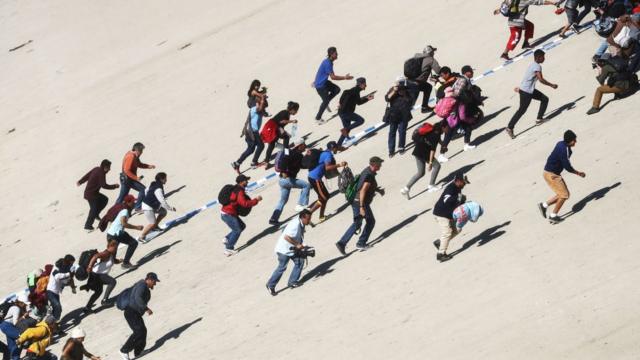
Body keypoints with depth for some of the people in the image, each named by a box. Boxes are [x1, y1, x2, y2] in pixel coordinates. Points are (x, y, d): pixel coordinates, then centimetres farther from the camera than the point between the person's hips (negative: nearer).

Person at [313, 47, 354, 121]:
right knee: (326, 101, -2)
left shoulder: (328, 61, 5)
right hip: (320, 85, -9)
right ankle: (318, 118, 13)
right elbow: (333, 77, -29)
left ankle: (325, 103, 14)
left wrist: (316, 81, 30)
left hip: (324, 82, 9)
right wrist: (345, 78, -25)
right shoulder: (328, 63, -28)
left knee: (336, 89, 2)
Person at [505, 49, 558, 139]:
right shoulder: (537, 67, -21)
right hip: (526, 92, -10)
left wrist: (520, 88, 29)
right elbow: (541, 79, -28)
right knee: (522, 110, -6)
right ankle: (509, 128, -2)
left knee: (545, 99, 14)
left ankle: (539, 119, 20)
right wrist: (551, 85, -17)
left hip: (530, 90, 10)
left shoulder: (533, 65, 11)